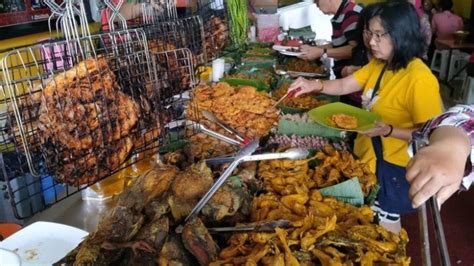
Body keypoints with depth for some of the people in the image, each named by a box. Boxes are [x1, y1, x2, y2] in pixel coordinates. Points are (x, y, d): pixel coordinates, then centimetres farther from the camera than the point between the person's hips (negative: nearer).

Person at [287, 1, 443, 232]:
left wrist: (388, 130, -34)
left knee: (385, 219, 13)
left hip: (391, 166, -8)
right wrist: (315, 85, -15)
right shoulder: (378, 64, 0)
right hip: (365, 154, 8)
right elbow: (344, 86, 2)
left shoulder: (420, 79, -26)